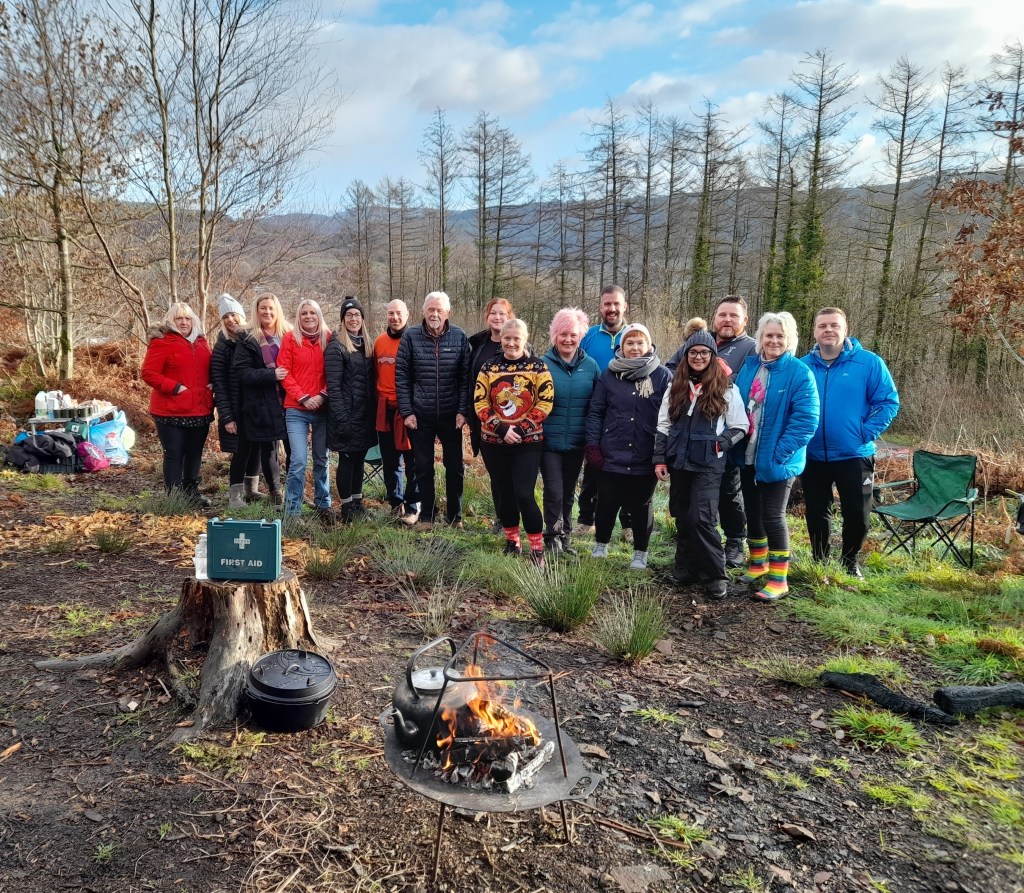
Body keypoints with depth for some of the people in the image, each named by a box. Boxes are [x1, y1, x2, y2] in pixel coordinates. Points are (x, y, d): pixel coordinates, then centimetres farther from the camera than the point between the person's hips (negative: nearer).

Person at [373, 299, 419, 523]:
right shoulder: (379, 341, 10)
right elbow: (375, 375, 17)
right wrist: (378, 400, 12)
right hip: (385, 409, 5)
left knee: (412, 460, 0)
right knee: (389, 460, 12)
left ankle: (412, 507, 9)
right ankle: (396, 503, 25)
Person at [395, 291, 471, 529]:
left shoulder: (460, 337, -1)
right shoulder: (410, 337, -2)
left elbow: (465, 377, -1)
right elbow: (401, 376, -1)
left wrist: (463, 411, -7)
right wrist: (406, 411, -6)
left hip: (451, 415, 0)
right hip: (420, 415, 0)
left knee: (455, 467, 9)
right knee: (423, 467, 9)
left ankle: (455, 516, 23)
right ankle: (426, 516, 22)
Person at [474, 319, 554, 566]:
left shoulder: (537, 366, -2)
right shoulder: (489, 367, 3)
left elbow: (545, 402, -7)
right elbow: (480, 403, -1)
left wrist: (520, 429, -15)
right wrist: (501, 428, -14)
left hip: (528, 442, -3)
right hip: (494, 442, 3)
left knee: (524, 495, -9)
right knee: (504, 493, 11)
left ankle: (537, 548, 4)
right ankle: (512, 541, 29)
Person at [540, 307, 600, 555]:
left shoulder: (590, 365, 1)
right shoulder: (543, 364, -6)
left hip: (577, 442, 3)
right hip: (549, 440, -3)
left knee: (569, 492, 15)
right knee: (554, 492, -5)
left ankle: (563, 537, 30)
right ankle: (553, 537, 13)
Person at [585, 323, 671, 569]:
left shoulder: (662, 376, -1)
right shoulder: (609, 375, 4)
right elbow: (595, 411, 5)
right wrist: (592, 444, -2)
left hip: (645, 458, -1)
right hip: (611, 455, 1)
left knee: (641, 506, 11)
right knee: (606, 503, 11)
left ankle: (640, 553, 28)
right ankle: (600, 545, 33)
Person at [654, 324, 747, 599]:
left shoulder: (726, 388, -2)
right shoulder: (676, 387, 8)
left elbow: (740, 427, 0)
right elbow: (663, 425, 9)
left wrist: (717, 445, -14)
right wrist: (659, 459, 3)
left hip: (708, 464, -4)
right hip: (678, 461, 4)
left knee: (702, 518, -12)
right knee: (682, 518, 11)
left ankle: (714, 576, 0)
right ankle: (685, 570, 23)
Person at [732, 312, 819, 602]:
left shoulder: (800, 374, -12)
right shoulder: (749, 367, 5)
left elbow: (806, 420, -16)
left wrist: (778, 454, -20)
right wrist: (735, 442, 4)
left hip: (776, 461, -6)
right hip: (747, 457, 6)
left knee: (772, 515, -2)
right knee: (752, 511, 16)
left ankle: (778, 579, 11)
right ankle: (758, 563, 35)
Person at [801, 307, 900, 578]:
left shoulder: (869, 363, -6)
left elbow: (889, 402, -6)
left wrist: (865, 434, -13)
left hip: (854, 455, -2)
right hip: (812, 456, 2)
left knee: (857, 515, 5)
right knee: (816, 514, 13)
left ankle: (850, 562, 29)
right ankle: (819, 562, 32)